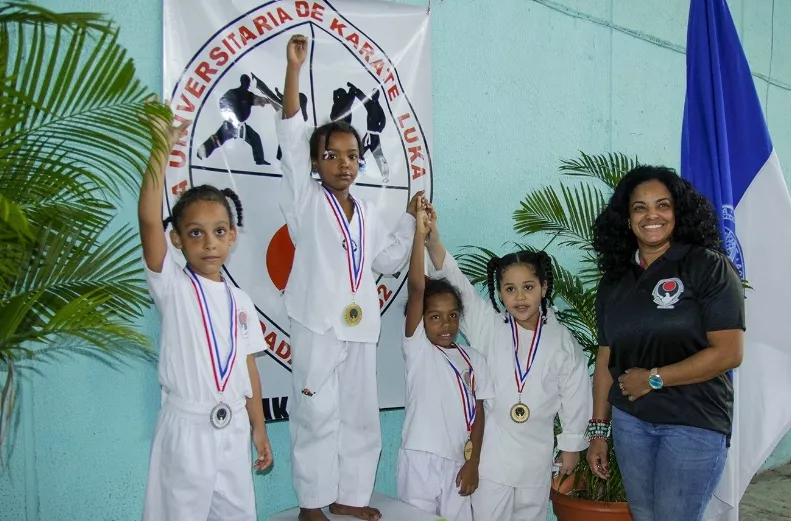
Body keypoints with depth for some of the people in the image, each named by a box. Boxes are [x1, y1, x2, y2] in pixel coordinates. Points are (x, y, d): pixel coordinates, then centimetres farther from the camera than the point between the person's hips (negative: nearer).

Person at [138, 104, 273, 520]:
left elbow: (248, 366, 10)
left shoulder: (240, 301, 7)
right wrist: (162, 149, -25)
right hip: (187, 428, -4)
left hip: (234, 429, 5)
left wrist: (258, 427, 11)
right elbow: (149, 220, -21)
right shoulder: (172, 286, -7)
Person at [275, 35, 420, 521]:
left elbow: (388, 259, 22)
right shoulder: (306, 200, -1)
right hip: (317, 326, -5)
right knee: (317, 416, 0)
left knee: (360, 415, 12)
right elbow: (292, 139, -11)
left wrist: (410, 219, 13)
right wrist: (294, 68, -17)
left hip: (360, 328, 5)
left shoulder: (368, 212, 14)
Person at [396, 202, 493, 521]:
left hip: (457, 462, 4)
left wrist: (473, 463, 1)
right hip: (420, 460, -3)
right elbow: (416, 288, -16)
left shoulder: (473, 360, 6)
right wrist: (420, 233, -23)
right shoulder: (417, 348, -6)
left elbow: (478, 412, 8)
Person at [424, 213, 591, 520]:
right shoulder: (488, 327, -6)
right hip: (490, 451, -1)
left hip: (536, 454, 1)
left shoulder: (563, 343, -3)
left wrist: (572, 446, 9)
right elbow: (457, 284, -16)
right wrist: (433, 242, -31)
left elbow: (575, 397, 5)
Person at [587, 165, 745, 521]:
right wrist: (598, 430, 7)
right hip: (629, 421, 5)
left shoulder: (708, 266, -9)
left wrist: (654, 378, -14)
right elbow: (606, 359, 7)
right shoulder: (614, 281, 5)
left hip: (695, 423, -4)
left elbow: (728, 353, -15)